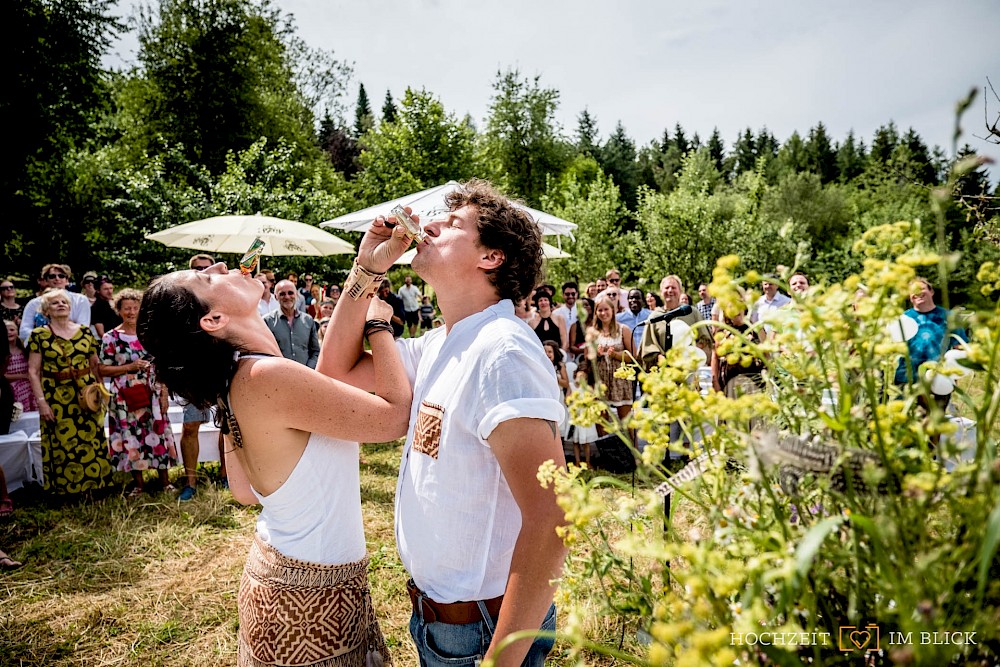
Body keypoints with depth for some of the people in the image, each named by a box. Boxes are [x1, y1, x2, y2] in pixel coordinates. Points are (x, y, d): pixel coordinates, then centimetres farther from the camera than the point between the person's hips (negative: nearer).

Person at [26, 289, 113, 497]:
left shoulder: (85, 331, 7)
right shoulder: (39, 335, 0)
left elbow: (95, 365, 10)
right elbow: (33, 371, -2)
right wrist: (41, 401, -9)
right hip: (56, 397, -2)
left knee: (92, 442, 5)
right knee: (62, 444, 3)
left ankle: (96, 485, 16)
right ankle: (66, 491, 14)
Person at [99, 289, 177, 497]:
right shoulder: (111, 337, -2)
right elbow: (103, 370, -3)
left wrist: (164, 394, 1)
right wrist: (131, 367, -16)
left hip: (152, 395, 2)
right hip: (126, 398, -1)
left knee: (158, 434, 5)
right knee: (131, 439, 5)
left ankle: (165, 480, 18)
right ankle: (139, 484, 19)